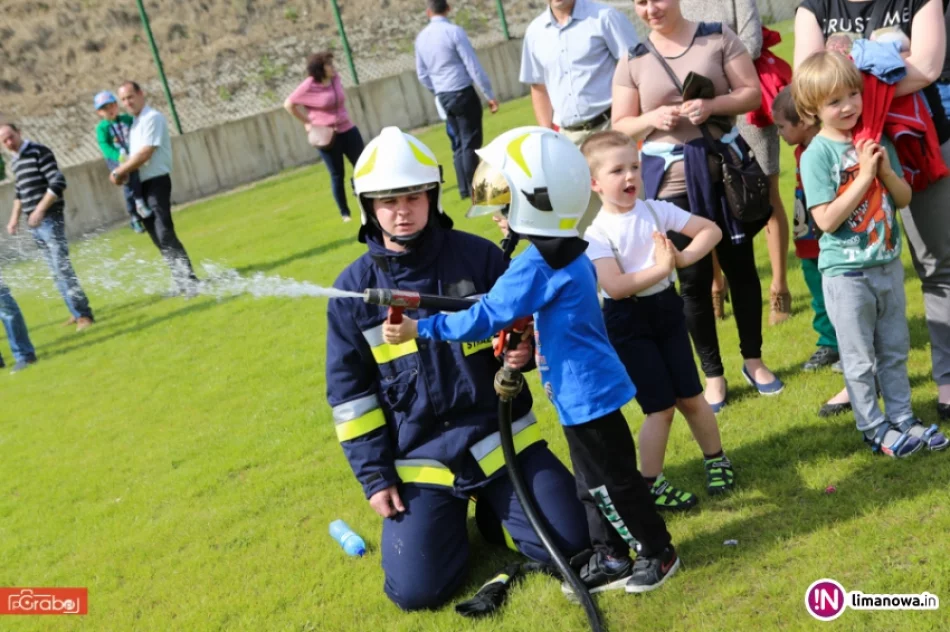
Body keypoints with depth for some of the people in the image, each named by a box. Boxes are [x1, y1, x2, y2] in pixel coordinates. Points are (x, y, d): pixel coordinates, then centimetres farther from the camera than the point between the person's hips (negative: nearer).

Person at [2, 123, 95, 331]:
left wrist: (40, 210, -21)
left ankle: (83, 314, -8)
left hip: (50, 219, -8)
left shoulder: (39, 152, -9)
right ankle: (77, 311, 16)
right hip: (34, 224, 8)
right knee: (56, 271, 9)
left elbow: (58, 183, -16)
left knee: (62, 267, -12)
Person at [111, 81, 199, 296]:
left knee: (165, 234, -16)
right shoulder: (134, 122, 18)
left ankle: (190, 280, -15)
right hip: (142, 185, 9)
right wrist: (124, 173, 0)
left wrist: (119, 171, -11)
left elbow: (145, 153, -18)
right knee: (158, 238, 11)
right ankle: (181, 280, 17)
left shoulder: (152, 118, -11)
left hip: (156, 182, -9)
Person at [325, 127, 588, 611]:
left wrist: (523, 351, -18)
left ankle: (492, 511, 20)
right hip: (419, 460, 0)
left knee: (570, 539, -9)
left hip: (498, 436, 0)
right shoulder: (354, 288, -4)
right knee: (417, 589, -9)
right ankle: (450, 521, 22)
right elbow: (349, 390, 1)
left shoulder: (479, 257, -5)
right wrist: (373, 475, -3)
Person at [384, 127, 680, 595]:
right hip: (584, 393, 10)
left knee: (612, 482, 5)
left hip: (587, 395, -10)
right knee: (592, 483, 19)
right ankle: (610, 558, 30)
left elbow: (486, 318, -24)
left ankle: (658, 552, 20)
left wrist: (420, 329, -20)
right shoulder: (569, 255, 6)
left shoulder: (536, 265, -24)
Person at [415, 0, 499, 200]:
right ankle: (475, 190, -3)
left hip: (444, 97, 6)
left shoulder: (421, 37, 7)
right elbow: (473, 66, -13)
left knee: (459, 143, 15)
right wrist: (489, 94, -7)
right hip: (463, 93, -6)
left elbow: (422, 74, 14)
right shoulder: (454, 31, -12)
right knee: (471, 143, -3)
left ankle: (465, 189, 17)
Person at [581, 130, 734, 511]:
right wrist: (660, 268, -25)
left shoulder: (656, 210, -4)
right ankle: (650, 484, 15)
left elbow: (712, 230, 0)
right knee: (660, 406, -1)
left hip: (666, 308, 4)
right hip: (627, 322, -4)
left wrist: (683, 258, -16)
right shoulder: (597, 233, -16)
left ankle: (716, 459, 34)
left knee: (689, 396, 11)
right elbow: (615, 287, -28)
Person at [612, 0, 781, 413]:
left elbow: (753, 94, -3)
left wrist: (712, 106, -20)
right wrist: (652, 119, -17)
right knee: (693, 279, 6)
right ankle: (713, 374, 20)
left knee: (741, 265, 11)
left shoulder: (718, 38, -1)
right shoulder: (632, 60, 2)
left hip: (724, 168, 0)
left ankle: (753, 360, 29)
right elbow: (620, 127, 3)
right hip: (670, 180, 0)